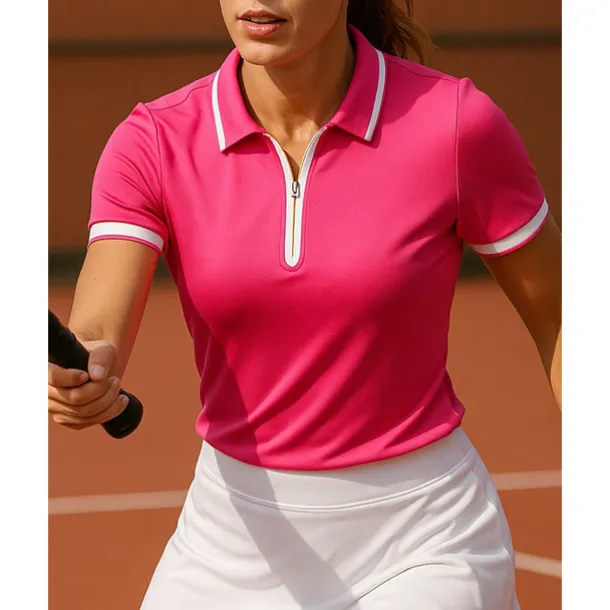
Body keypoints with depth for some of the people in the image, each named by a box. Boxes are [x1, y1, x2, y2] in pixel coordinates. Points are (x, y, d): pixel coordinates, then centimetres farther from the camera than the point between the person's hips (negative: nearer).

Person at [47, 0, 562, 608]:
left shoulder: (455, 123, -13)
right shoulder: (154, 142, -8)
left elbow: (556, 318, -1)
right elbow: (94, 330, -21)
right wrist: (83, 372, -45)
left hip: (420, 536, -3)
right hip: (236, 531, 3)